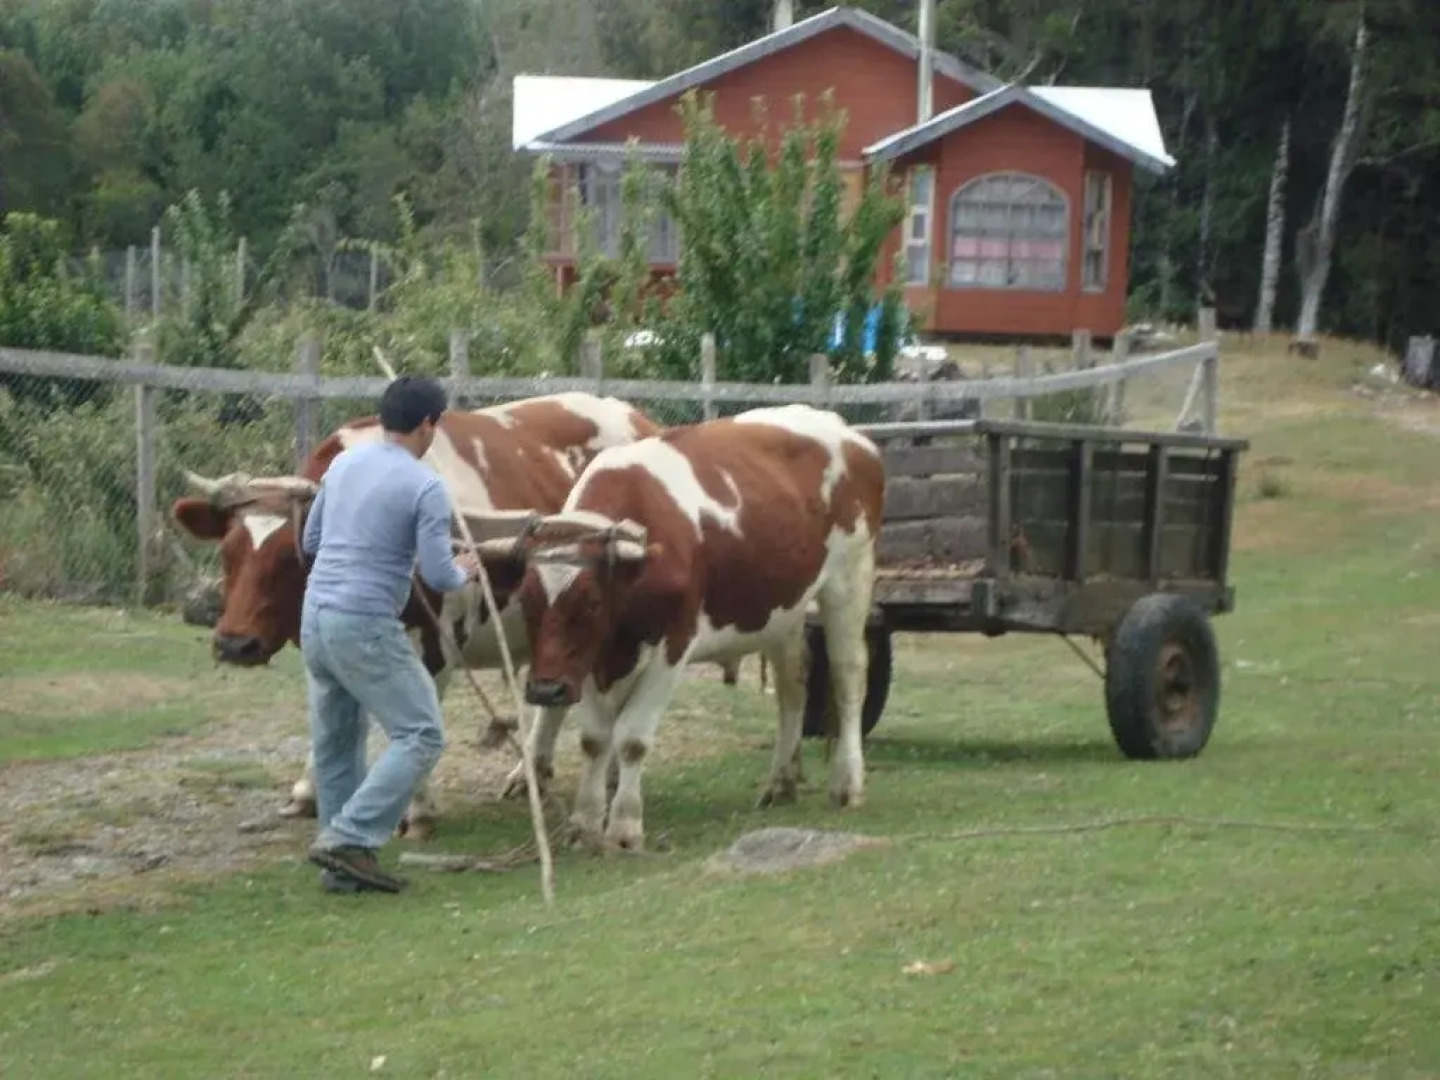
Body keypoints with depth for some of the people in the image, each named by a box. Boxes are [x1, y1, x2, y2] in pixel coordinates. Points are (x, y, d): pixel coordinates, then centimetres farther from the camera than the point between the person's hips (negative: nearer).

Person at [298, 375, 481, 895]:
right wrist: (463, 573, 9)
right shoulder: (425, 486, -10)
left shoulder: (343, 465, 11)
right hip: (367, 626, -8)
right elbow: (438, 576, -12)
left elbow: (310, 540, 21)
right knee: (421, 735, -2)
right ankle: (349, 837, -13)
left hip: (316, 617, 8)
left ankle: (343, 865, 16)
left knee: (335, 743, 14)